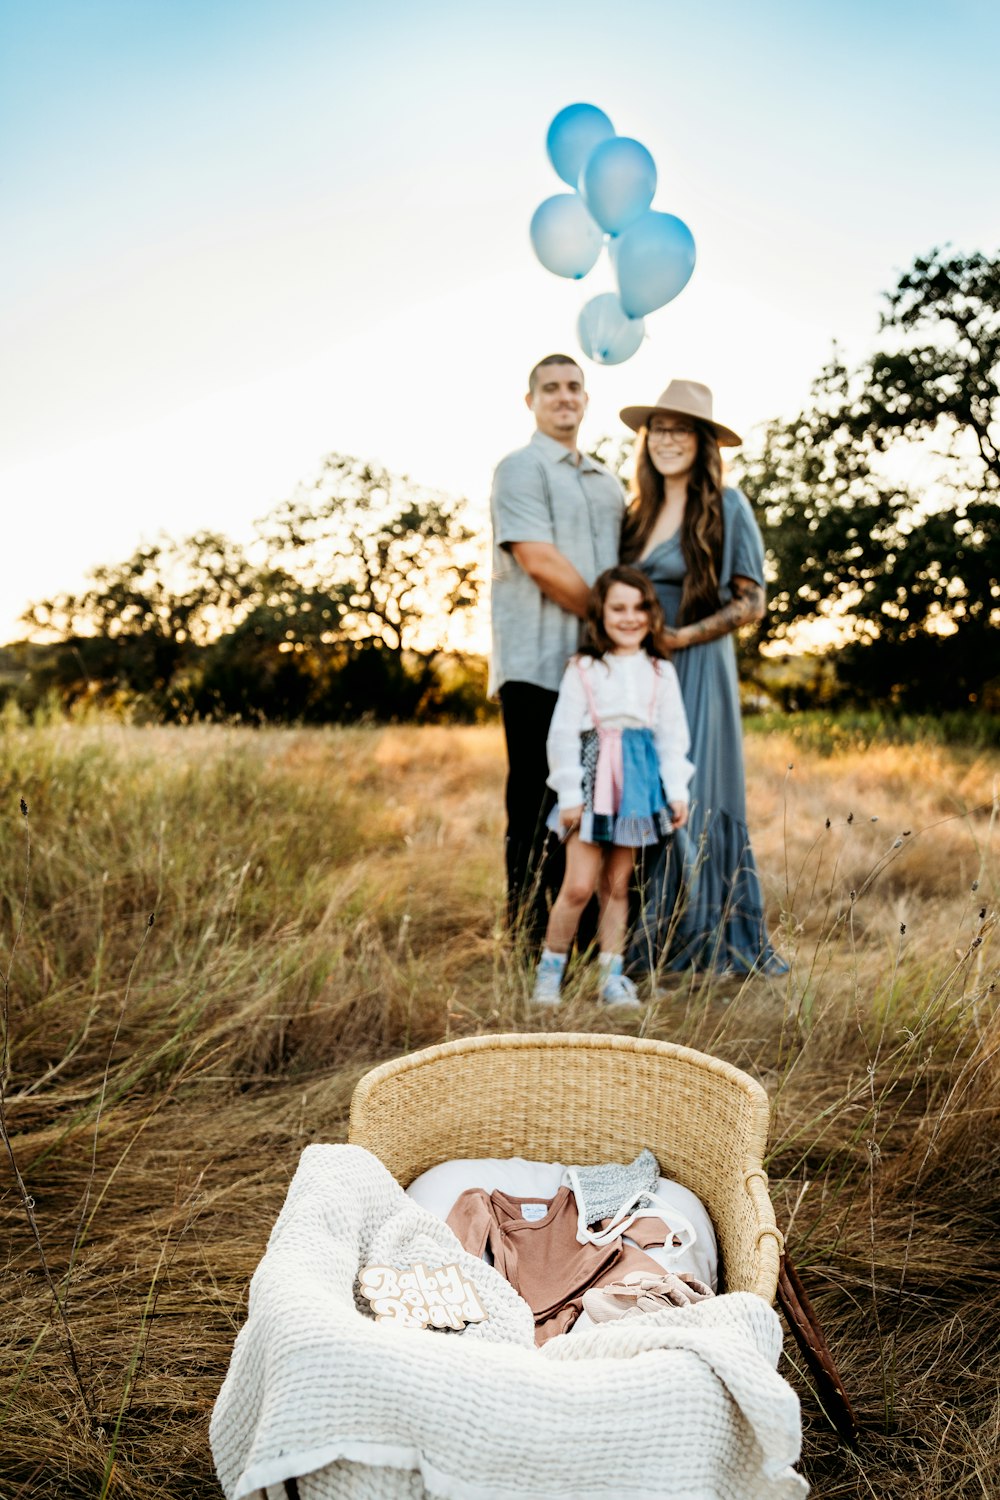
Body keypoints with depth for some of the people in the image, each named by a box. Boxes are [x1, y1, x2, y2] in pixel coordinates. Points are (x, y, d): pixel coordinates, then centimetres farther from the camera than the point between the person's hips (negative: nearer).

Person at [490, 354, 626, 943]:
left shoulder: (608, 482, 23)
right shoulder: (521, 469, 1)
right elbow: (539, 561, -12)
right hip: (538, 667, -6)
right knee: (538, 806, -3)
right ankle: (529, 938, 4)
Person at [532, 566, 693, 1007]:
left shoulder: (661, 673, 7)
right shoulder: (583, 669, -2)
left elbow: (672, 736, 8)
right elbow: (562, 735, -3)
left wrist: (677, 791, 2)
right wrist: (569, 794, -7)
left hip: (639, 785, 3)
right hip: (594, 782, -3)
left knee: (617, 884, 9)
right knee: (579, 885, -6)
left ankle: (612, 974, 16)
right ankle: (550, 967, 11)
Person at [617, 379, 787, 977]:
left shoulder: (726, 507, -2)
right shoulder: (641, 513, 15)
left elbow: (751, 602, -4)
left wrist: (680, 637, -12)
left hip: (696, 674, -6)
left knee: (694, 805, -5)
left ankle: (716, 948, 7)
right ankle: (653, 946, 15)